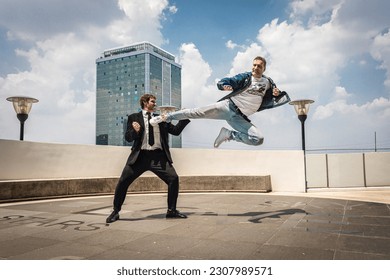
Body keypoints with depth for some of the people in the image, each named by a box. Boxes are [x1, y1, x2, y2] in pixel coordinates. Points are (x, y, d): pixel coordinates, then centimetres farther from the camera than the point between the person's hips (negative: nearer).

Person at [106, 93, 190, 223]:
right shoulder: (134, 117, 7)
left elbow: (175, 131, 12)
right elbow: (128, 137, 2)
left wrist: (185, 118, 2)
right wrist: (135, 131, -19)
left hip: (158, 156, 2)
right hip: (140, 156, -2)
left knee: (173, 178, -9)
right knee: (123, 181, -5)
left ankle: (171, 210, 8)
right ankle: (116, 211, 17)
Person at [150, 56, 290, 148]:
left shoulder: (268, 82, 8)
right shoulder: (245, 77, 0)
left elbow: (284, 98, 13)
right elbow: (223, 82, -5)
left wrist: (277, 94, -11)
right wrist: (225, 86, -29)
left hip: (240, 117, 2)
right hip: (228, 106, -2)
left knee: (259, 139, -17)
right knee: (197, 112, -15)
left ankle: (228, 134, -3)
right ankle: (166, 117, -2)